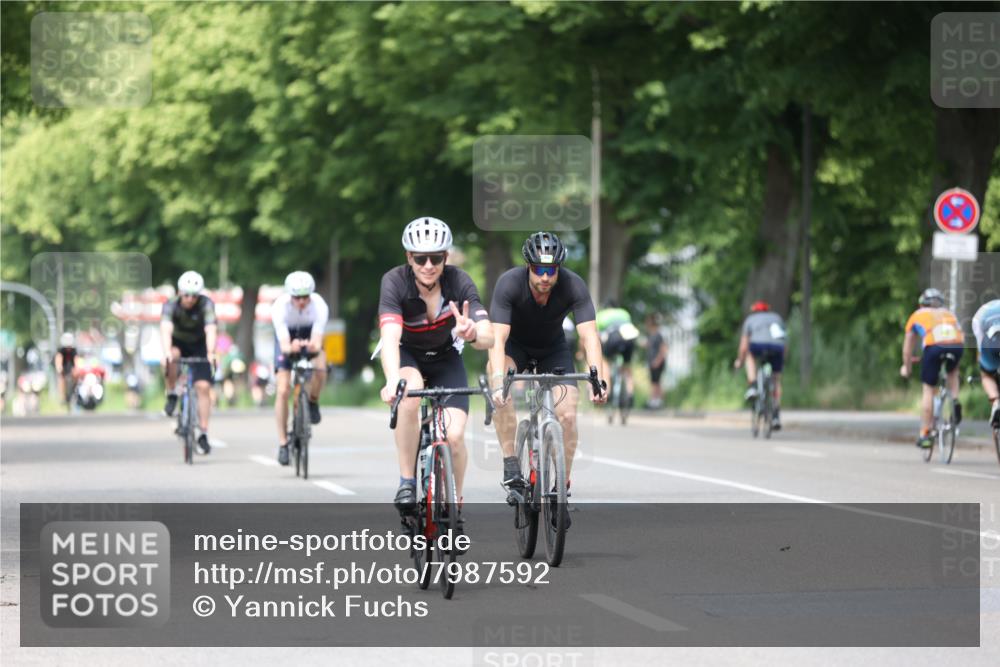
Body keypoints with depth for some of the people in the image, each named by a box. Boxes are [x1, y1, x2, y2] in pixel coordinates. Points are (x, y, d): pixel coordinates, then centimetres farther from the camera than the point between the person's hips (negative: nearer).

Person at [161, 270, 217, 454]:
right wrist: (167, 352, -57)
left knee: (203, 386, -14)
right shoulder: (171, 305, -24)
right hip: (179, 343, 0)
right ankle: (171, 396, -13)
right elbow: (166, 329, -39)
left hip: (199, 345, 0)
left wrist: (211, 353, -55)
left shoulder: (206, 304, -25)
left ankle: (203, 434, -10)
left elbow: (211, 330, -38)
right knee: (171, 358, -35)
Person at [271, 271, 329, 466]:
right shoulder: (280, 307, -35)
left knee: (320, 366, -33)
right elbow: (284, 345, -41)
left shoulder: (319, 306, -33)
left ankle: (313, 402, -1)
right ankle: (283, 444, -2)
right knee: (283, 390, -13)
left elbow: (318, 341, -40)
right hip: (288, 339, -1)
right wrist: (290, 348, -64)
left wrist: (314, 346, -63)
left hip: (309, 337, 1)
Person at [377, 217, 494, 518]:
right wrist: (392, 381, -60)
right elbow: (390, 337, -42)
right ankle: (407, 483, -21)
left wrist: (472, 333, -60)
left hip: (445, 358, 1)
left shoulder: (459, 282, -26)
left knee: (455, 435, -16)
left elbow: (488, 338, -36)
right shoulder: (395, 282, -29)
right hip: (406, 355, -1)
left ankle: (454, 504, 11)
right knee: (409, 396, -35)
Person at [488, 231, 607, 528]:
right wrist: (499, 380, -54)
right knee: (496, 370, -35)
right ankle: (510, 463, -30)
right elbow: (498, 338, -38)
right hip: (515, 345, -2)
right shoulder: (509, 283, -31)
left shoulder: (573, 286, -27)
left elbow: (589, 335, -33)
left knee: (567, 414, -17)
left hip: (553, 349, 2)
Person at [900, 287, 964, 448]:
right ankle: (955, 402, 12)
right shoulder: (949, 314, 36)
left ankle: (925, 434, 10)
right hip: (957, 346, 2)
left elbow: (908, 347, 40)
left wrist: (906, 367, 55)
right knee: (953, 371, 35)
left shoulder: (918, 315, 31)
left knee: (929, 390, 10)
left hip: (934, 346, -2)